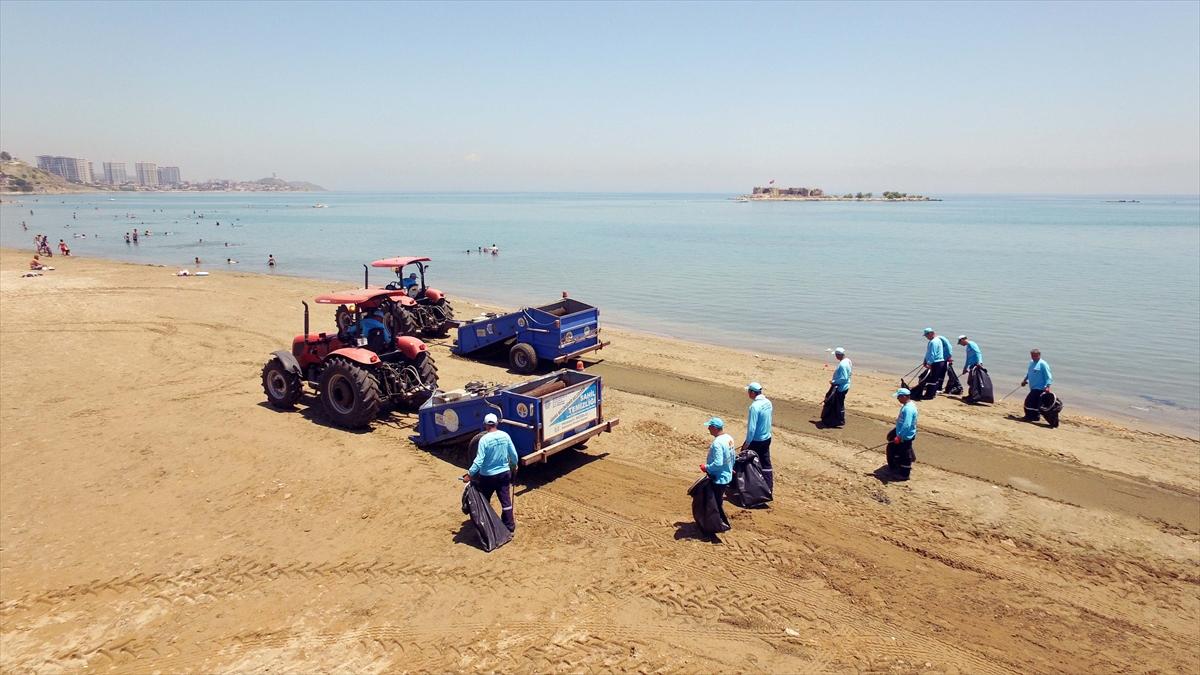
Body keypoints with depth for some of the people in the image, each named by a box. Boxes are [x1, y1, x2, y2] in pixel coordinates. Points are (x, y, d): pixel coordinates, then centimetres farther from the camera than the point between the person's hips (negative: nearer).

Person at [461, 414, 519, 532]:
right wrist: (514, 466, 20)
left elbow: (479, 460, -23)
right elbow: (514, 454, 2)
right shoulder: (505, 436, -5)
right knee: (506, 500, 11)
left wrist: (469, 474, -18)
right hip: (504, 473, 4)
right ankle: (509, 526, 17)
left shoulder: (484, 439, -19)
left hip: (488, 476, -4)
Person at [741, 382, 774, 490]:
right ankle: (769, 487, 18)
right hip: (767, 438, 8)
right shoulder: (768, 403, 1)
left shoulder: (755, 406, -24)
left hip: (756, 440, -8)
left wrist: (747, 442, -16)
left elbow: (751, 427, -24)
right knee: (766, 463, 14)